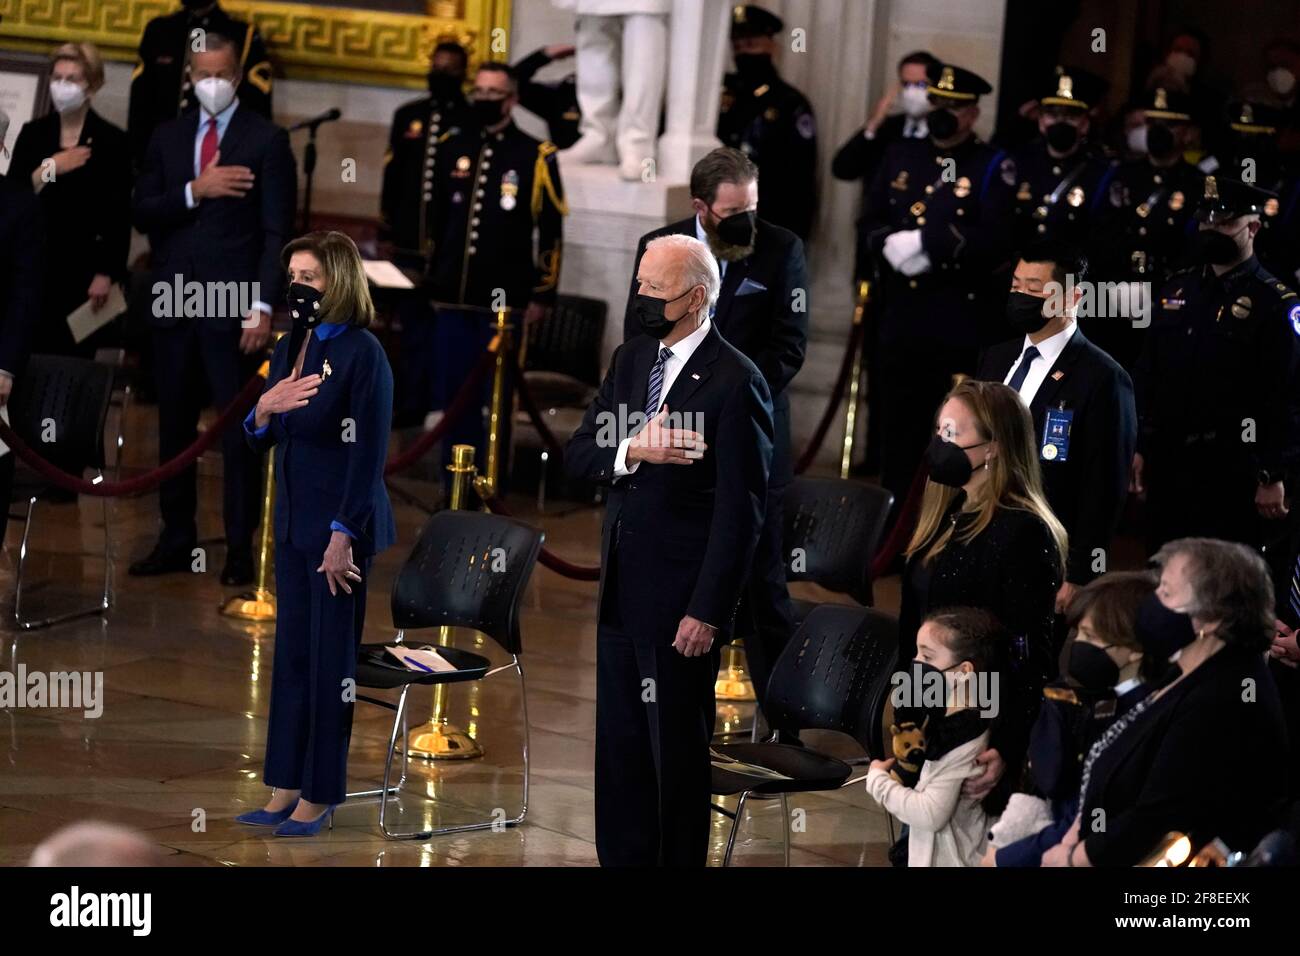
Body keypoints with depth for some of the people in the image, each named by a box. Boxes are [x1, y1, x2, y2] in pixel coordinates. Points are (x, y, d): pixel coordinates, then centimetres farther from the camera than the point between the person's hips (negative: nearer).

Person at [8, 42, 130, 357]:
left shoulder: (112, 141, 1)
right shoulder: (33, 133, 10)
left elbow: (119, 217, 0)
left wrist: (106, 274, -6)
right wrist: (48, 170, -10)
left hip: (81, 271, -3)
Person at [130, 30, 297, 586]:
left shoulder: (266, 140, -2)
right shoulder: (167, 138, 12)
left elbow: (277, 231, -6)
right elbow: (142, 215, 5)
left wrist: (263, 307, -14)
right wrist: (194, 191, -13)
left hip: (232, 303, -5)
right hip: (172, 304, 5)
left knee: (237, 429, -2)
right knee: (174, 426, 9)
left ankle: (240, 548, 3)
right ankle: (176, 540, 17)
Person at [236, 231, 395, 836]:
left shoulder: (362, 354, -14)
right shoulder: (289, 349, 8)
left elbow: (369, 452, -16)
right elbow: (260, 441, 14)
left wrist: (343, 536, -19)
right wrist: (264, 408, -8)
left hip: (341, 524, -7)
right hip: (294, 519, 7)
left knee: (330, 656, 1)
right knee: (291, 651, 10)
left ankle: (320, 794, 9)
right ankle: (286, 788, 16)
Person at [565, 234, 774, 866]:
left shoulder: (734, 382, -13)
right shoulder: (630, 359, 9)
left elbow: (739, 511, -15)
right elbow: (578, 454, 6)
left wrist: (707, 612, -17)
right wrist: (633, 451, -16)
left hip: (680, 600, -7)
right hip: (620, 593, 7)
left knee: (678, 752, 4)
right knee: (618, 745, 12)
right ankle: (621, 859, 22)